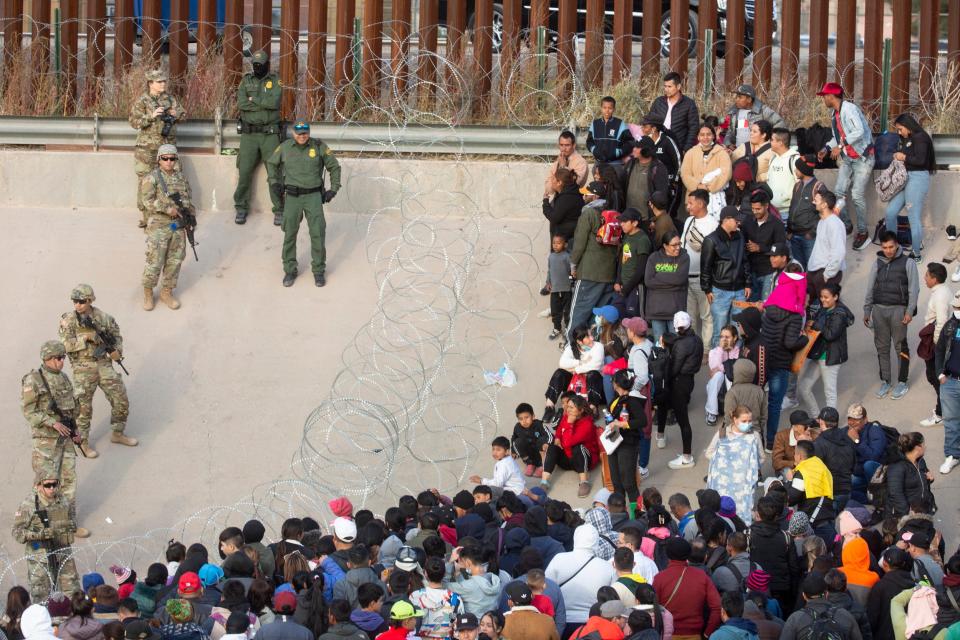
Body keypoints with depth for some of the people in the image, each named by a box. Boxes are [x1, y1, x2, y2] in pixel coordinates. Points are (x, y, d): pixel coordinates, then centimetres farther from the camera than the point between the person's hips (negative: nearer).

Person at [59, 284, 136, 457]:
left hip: (104, 364, 3)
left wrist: (117, 350, -5)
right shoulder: (68, 320, -8)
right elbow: (66, 345, -16)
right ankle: (84, 443, 15)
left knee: (121, 401, 5)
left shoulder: (103, 317, 1)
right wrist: (87, 337, -22)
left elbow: (116, 335, 13)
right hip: (83, 369, -3)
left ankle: (117, 434, 24)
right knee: (84, 408, 0)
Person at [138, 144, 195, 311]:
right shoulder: (151, 178, -7)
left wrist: (191, 217, 4)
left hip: (178, 226, 5)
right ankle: (148, 293, 10)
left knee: (174, 261, 8)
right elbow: (147, 201, -17)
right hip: (158, 226, -5)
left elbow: (189, 201, 18)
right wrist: (168, 209, -21)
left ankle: (166, 292, 20)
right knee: (155, 261, -6)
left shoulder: (181, 178, 10)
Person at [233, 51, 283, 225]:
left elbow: (274, 102, -15)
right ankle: (241, 209, 9)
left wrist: (254, 99, -8)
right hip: (249, 133, 1)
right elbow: (241, 104, -7)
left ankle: (279, 209, 4)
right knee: (244, 172, -1)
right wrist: (264, 104, -10)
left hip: (270, 134, -1)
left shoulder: (275, 81, 3)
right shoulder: (246, 81, 7)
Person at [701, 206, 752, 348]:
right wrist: (707, 290, -6)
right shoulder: (712, 240, -7)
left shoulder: (739, 237, 9)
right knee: (720, 330, -2)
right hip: (721, 291, -5)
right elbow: (705, 267, -4)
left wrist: (747, 284, 14)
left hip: (739, 290, 5)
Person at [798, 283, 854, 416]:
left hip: (830, 358, -9)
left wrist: (815, 325, -17)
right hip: (815, 354, 9)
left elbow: (831, 334, -25)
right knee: (803, 387, 9)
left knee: (829, 392, 3)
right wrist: (808, 327, -1)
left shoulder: (839, 315, -16)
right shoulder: (822, 311, 8)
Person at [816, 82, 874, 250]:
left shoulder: (849, 108, -16)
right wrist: (826, 149, 6)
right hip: (847, 159, 8)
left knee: (857, 195, -9)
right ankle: (846, 225, 13)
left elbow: (860, 131, -26)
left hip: (862, 157, -8)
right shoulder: (834, 113, 13)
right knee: (839, 192, -3)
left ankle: (862, 232, 1)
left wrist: (840, 146, -25)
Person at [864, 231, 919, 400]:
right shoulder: (878, 263, 9)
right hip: (879, 309, 4)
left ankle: (902, 383, 9)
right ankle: (885, 381, 17)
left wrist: (909, 311, -11)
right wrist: (867, 311, 12)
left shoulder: (907, 263, -2)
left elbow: (913, 289, -4)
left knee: (900, 347, 0)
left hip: (898, 309, -4)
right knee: (882, 346, 7)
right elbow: (870, 289, 15)